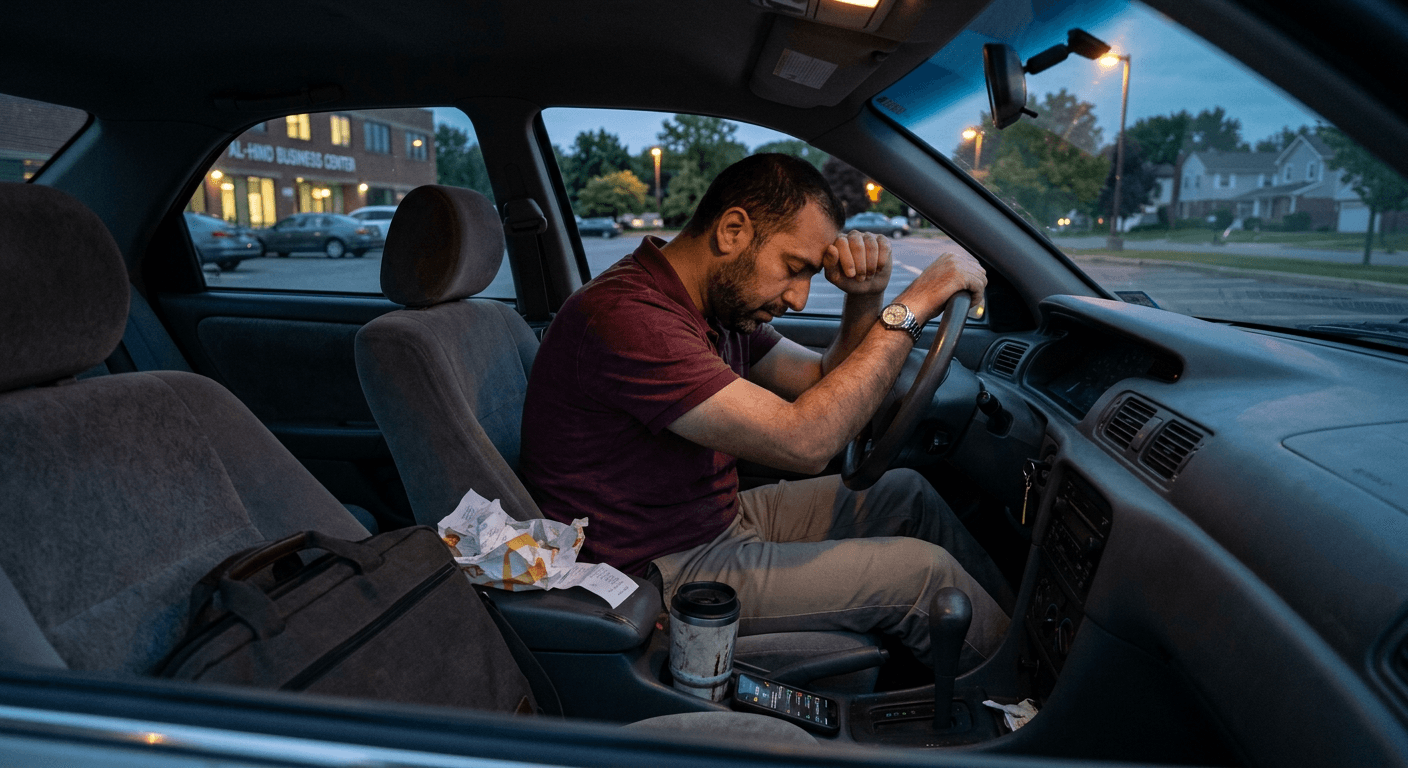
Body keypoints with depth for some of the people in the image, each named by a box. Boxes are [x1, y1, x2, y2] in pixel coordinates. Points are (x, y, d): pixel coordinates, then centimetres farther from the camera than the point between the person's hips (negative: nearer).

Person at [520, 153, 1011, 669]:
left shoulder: (722, 299, 3)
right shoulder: (624, 316, -28)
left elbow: (827, 387, 12)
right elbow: (804, 441, -33)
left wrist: (866, 300, -7)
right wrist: (912, 306, -24)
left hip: (720, 519, 10)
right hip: (659, 573, -9)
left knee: (903, 491, 9)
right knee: (921, 570, -11)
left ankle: (1011, 611, 28)